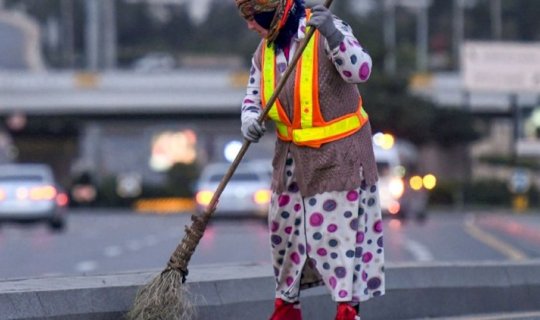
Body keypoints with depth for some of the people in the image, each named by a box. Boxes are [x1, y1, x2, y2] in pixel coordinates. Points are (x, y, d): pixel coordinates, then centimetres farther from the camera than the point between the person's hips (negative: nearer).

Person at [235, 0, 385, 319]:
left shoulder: (327, 30, -18)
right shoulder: (266, 49, 3)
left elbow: (360, 71, -29)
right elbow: (253, 95, 12)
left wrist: (334, 35, -45)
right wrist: (250, 120, -10)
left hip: (337, 155, -7)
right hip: (292, 157, 7)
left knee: (338, 229, -5)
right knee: (285, 229, 13)